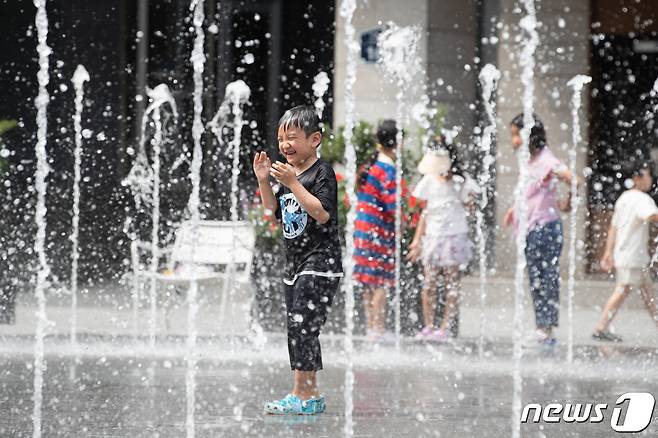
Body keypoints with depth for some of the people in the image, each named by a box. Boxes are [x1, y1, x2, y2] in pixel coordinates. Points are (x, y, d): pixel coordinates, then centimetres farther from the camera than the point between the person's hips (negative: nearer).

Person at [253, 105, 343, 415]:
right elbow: (275, 211, 18)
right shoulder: (289, 172, 13)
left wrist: (293, 184, -27)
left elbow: (322, 213, -23)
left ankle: (302, 395, -14)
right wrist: (263, 182, 4)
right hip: (296, 262, 9)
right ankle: (311, 395, 17)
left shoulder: (322, 172, -12)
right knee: (300, 331, 11)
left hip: (320, 262, -9)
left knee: (301, 327, -15)